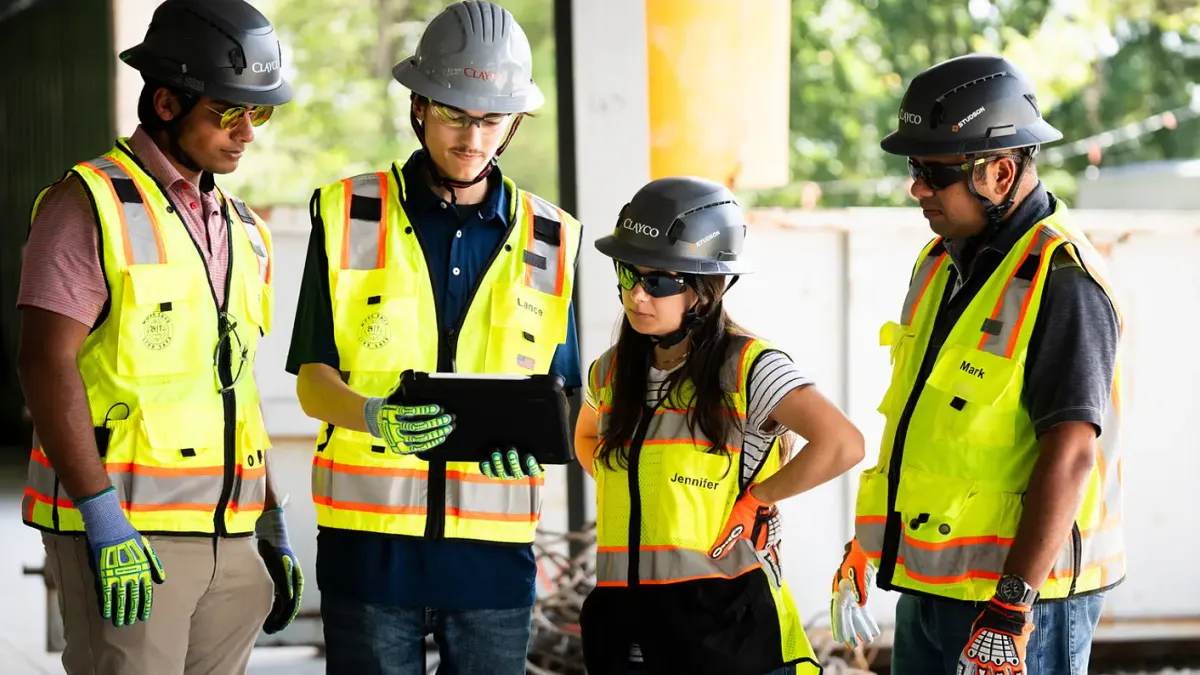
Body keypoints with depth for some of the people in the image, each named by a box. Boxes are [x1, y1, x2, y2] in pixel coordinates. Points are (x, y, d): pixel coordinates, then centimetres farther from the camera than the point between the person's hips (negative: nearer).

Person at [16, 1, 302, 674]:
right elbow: (47, 363, -13)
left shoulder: (243, 230, 18)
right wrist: (104, 519, -20)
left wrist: (273, 526, 19)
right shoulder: (90, 205, -5)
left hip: (230, 538, 7)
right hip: (124, 530, -7)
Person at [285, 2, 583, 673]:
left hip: (494, 541, 2)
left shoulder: (550, 240, 9)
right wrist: (373, 418, -22)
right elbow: (313, 378, 0)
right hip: (370, 536, -2)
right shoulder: (349, 217, 3)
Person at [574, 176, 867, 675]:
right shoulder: (612, 372, 10)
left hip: (724, 624, -6)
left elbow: (842, 445, -22)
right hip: (624, 621, 6)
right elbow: (587, 438, 32)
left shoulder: (746, 370, -9)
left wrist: (754, 499, -12)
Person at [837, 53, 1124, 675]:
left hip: (1022, 594, -8)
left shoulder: (1061, 282, -16)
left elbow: (1070, 454, -23)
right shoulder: (943, 262, 12)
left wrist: (1012, 606, -27)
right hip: (928, 588, 8)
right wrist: (870, 540, 22)